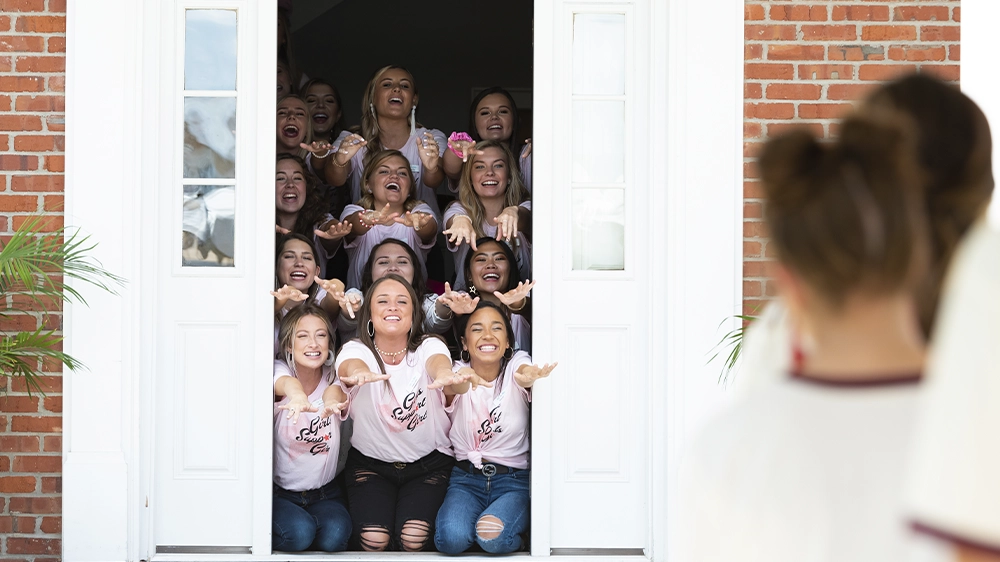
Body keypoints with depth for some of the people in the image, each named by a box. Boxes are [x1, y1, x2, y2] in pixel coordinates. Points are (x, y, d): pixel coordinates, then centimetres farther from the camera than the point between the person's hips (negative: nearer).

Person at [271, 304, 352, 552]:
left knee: (334, 536, -25)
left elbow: (336, 391, -30)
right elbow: (286, 383, -35)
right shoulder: (279, 370, -9)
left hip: (324, 492, 2)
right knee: (299, 532, -28)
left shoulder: (333, 377, -4)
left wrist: (332, 399, -56)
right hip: (280, 492, -2)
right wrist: (296, 395, -61)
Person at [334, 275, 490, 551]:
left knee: (413, 537, -24)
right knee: (374, 540, -23)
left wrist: (445, 375, -60)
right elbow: (351, 365, -35)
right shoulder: (355, 349, -9)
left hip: (429, 463, 0)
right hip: (370, 462, 0)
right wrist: (360, 373, -62)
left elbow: (437, 362, -33)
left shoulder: (429, 346, -7)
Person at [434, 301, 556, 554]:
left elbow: (525, 373, -29)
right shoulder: (459, 372, -2)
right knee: (452, 538, -28)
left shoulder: (515, 365, -4)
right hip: (466, 478, 1)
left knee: (493, 536, -30)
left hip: (513, 479, -1)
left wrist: (527, 377, -56)